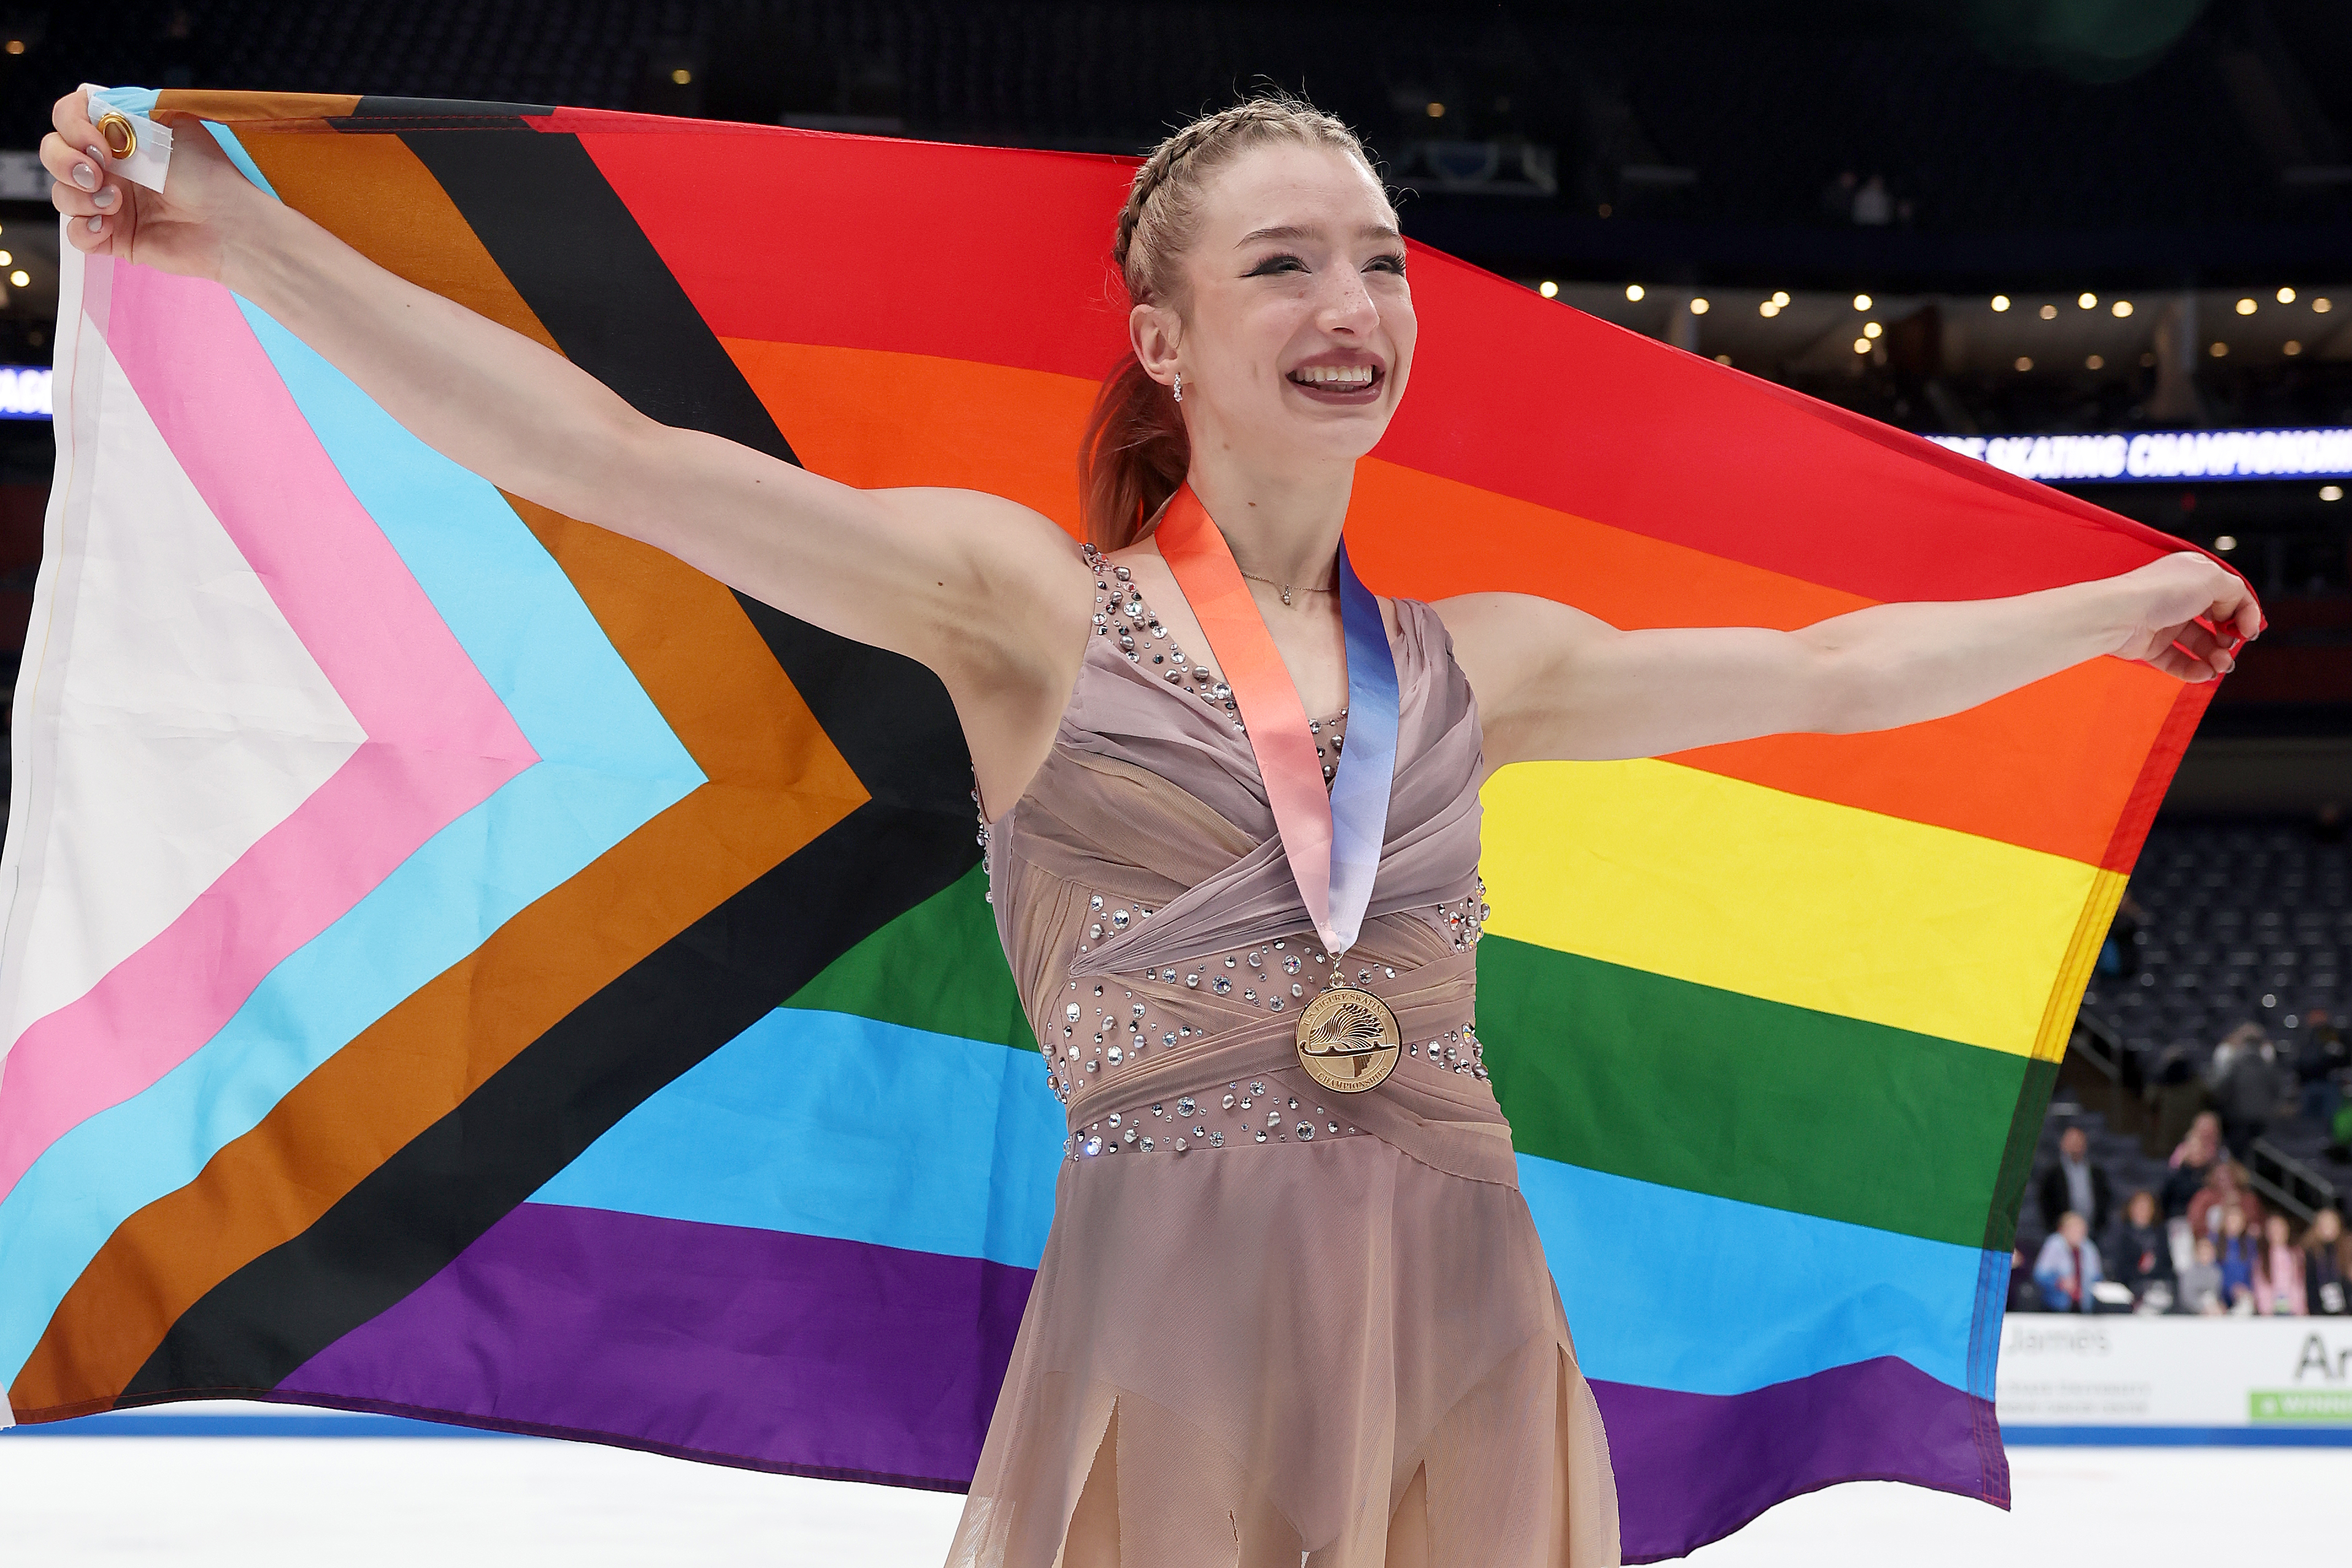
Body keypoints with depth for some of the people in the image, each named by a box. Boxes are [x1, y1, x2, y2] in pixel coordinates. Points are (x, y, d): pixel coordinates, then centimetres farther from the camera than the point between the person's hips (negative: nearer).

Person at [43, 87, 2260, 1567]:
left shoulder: (1475, 662, 15)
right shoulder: (1031, 604, 2)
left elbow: (1824, 672, 26)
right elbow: (604, 460, -5)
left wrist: (2116, 607, 33)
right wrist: (245, 241, -10)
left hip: (1470, 1341, 4)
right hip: (1173, 1324, -4)